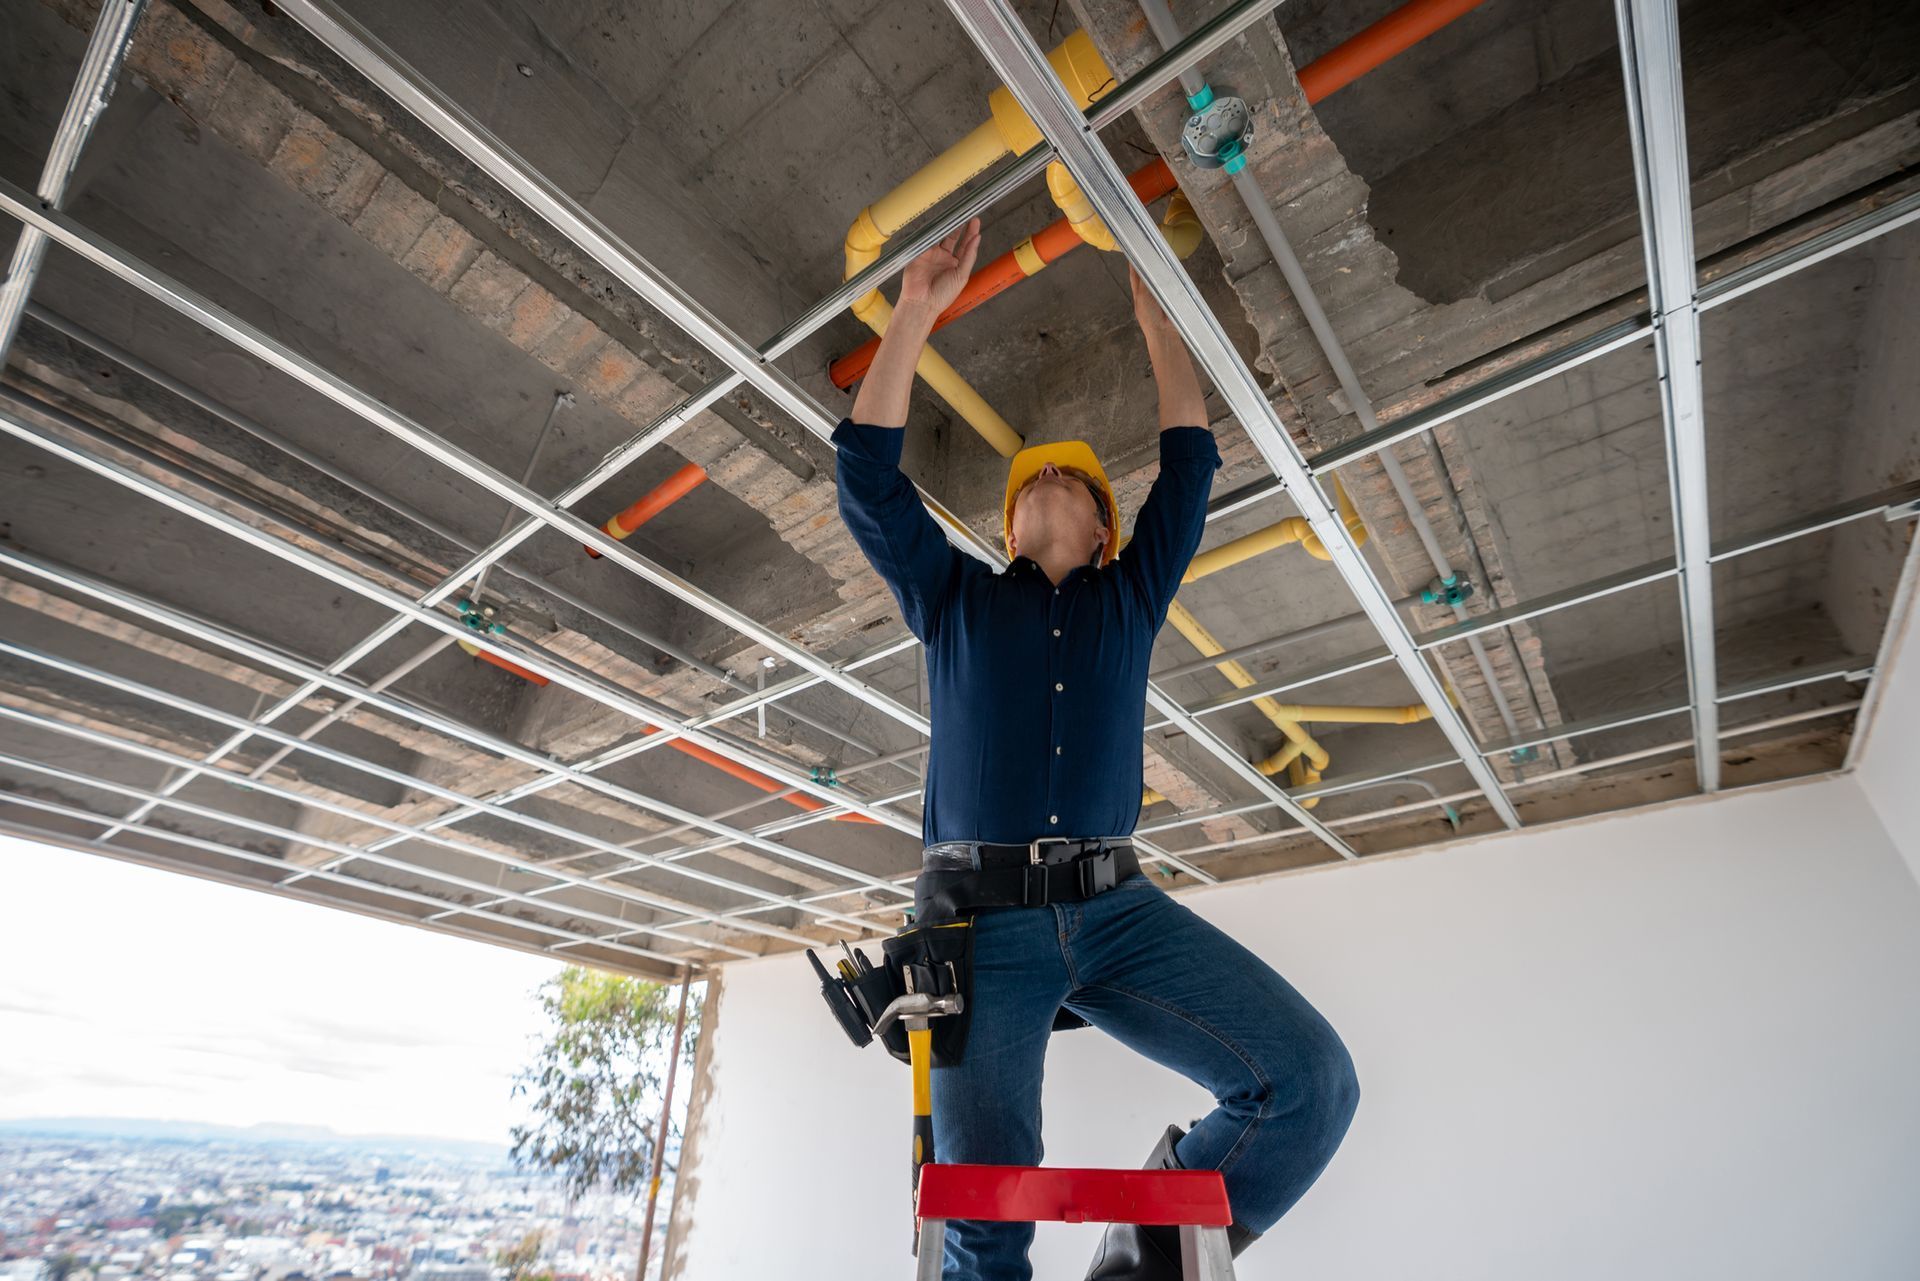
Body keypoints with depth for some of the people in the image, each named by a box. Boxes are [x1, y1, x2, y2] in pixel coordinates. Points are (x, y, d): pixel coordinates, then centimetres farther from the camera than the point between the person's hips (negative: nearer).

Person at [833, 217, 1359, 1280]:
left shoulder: (1130, 597, 20)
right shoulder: (953, 596, 16)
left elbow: (1189, 462, 20)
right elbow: (867, 472, 10)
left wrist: (1156, 319, 27)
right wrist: (916, 314, 11)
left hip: (1118, 911, 2)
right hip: (980, 922, -1)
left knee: (1312, 1081, -14)